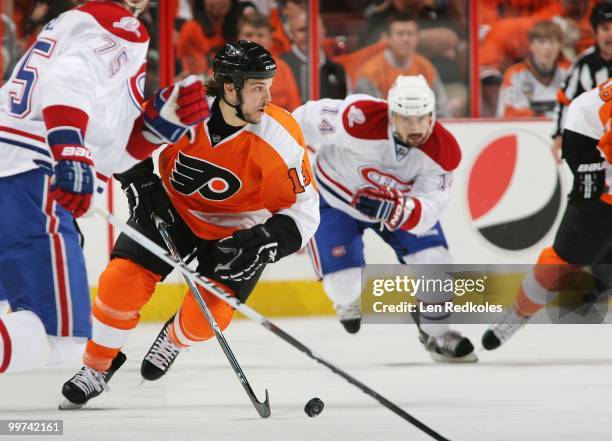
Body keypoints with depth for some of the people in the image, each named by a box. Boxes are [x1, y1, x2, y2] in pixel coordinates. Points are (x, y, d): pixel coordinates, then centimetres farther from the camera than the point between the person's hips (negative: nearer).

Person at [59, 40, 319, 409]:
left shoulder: (280, 140, -26)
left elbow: (303, 212, -18)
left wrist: (263, 244, -32)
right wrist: (141, 183, -16)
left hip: (239, 229, -1)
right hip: (173, 208, 1)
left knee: (207, 315, -15)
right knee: (122, 281, -14)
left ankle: (174, 339, 23)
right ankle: (98, 368, 9)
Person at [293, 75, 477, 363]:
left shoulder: (444, 151, -26)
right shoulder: (359, 121, -38)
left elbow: (428, 208, -29)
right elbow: (306, 120, -22)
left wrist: (397, 209, -51)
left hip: (402, 200, 3)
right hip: (335, 198, -3)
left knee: (434, 262, -13)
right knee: (345, 284, -14)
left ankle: (437, 334, 11)